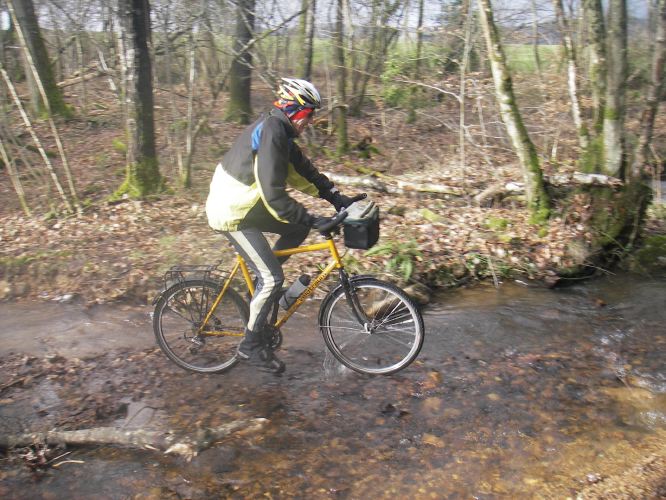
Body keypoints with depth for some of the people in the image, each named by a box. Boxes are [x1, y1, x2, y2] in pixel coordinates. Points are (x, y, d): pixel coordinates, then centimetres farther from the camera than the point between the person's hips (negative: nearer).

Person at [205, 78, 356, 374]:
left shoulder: (279, 130, 8)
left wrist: (335, 197, 6)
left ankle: (262, 284, 20)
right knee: (272, 278, -8)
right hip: (231, 213, -10)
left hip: (245, 204, 10)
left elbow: (301, 170, 13)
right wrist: (312, 220, -27)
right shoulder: (271, 133, -23)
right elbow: (274, 194, -29)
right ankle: (251, 345, 8)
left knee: (298, 227, 10)